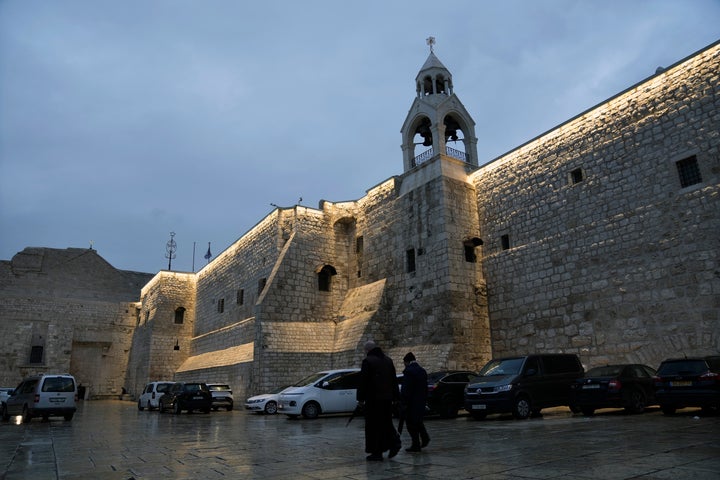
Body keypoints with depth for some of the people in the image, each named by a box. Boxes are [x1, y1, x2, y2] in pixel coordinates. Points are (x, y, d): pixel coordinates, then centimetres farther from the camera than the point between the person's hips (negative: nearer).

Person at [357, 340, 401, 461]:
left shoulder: (367, 361, -10)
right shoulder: (388, 360, 11)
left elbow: (363, 382, -11)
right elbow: (394, 380, 15)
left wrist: (360, 399, -6)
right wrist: (395, 397, 20)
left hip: (373, 398, -6)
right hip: (387, 398, 6)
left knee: (374, 425, 2)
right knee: (386, 423, 17)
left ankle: (377, 453, 4)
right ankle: (395, 442, 0)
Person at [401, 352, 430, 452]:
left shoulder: (408, 371, -15)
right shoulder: (423, 371, 11)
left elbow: (405, 389, -18)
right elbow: (425, 388, 15)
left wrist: (404, 403, -15)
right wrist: (424, 400, 19)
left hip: (411, 402, -8)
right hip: (421, 401, 8)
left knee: (411, 423, 1)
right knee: (418, 421, 21)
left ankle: (416, 445, 4)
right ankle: (424, 438, 11)